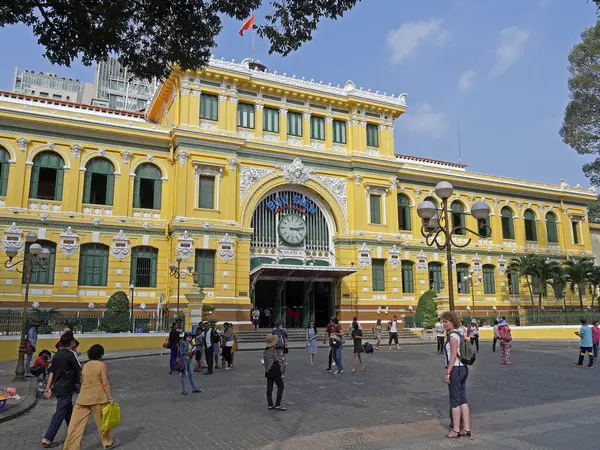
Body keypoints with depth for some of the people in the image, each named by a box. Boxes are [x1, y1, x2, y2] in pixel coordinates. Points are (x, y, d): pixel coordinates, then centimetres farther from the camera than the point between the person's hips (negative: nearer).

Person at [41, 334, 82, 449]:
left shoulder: (56, 355, 7)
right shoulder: (71, 354, -15)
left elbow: (51, 372, 10)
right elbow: (80, 371, -13)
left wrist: (48, 387, 16)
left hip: (57, 387, 8)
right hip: (66, 389, -8)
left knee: (68, 409, 22)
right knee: (60, 413, -5)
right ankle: (47, 439, -6)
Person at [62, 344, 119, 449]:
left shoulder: (85, 366, 9)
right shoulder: (102, 365, -7)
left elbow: (82, 382, 15)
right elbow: (105, 383, -12)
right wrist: (110, 398, -9)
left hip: (83, 398, 4)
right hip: (98, 397, -4)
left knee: (77, 423, 7)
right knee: (103, 421, 13)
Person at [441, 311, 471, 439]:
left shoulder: (453, 336, -15)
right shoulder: (458, 334, 14)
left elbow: (453, 356, -19)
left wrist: (448, 372, -18)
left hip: (455, 369, -9)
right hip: (463, 368, 9)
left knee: (455, 401, 0)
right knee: (463, 400, 12)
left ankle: (456, 430, 9)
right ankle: (467, 429, 17)